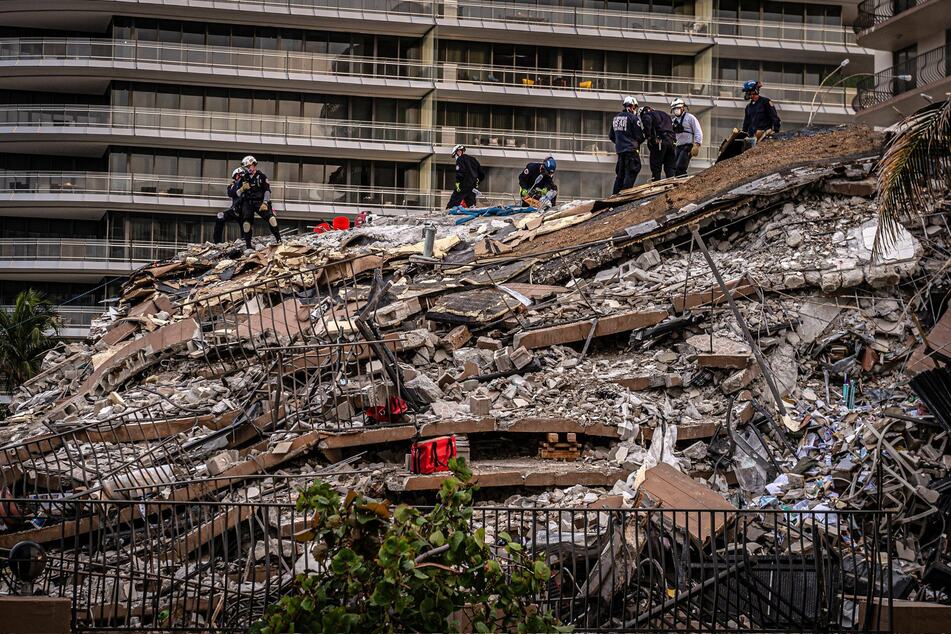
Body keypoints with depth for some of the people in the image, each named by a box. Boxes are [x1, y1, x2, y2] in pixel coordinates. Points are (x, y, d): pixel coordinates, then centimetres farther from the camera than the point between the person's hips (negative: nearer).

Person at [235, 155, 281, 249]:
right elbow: (238, 194, 12)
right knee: (246, 223, -17)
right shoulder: (243, 178, 11)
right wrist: (242, 189, -10)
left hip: (260, 201, -2)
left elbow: (267, 191, -2)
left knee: (271, 218, -22)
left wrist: (265, 203, -14)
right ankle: (248, 245, -8)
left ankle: (278, 240, -13)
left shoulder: (261, 176, 3)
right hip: (247, 202, 2)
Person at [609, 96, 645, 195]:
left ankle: (615, 194, 16)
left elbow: (611, 136, 17)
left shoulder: (616, 117, 12)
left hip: (619, 149, 8)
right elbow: (639, 136, -9)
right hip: (631, 149, -8)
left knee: (620, 173, 15)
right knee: (631, 173, -6)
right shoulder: (633, 118, -11)